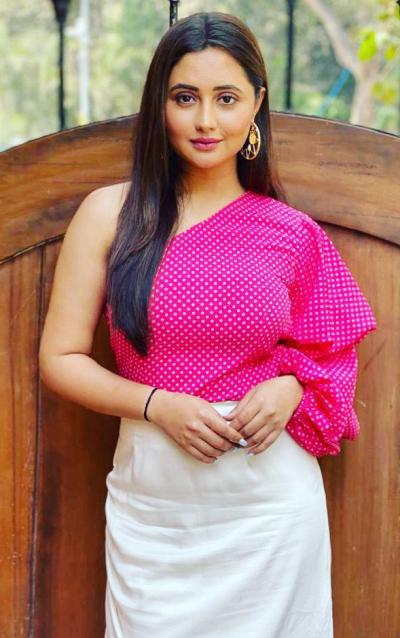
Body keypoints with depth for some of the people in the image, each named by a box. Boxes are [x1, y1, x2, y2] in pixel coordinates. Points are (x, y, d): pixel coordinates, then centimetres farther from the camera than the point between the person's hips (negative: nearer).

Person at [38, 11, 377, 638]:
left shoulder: (294, 234, 0)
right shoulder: (110, 214, -2)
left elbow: (331, 356, 12)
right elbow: (60, 358, -1)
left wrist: (291, 388, -9)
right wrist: (158, 404, -16)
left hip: (271, 503, 1)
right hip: (151, 506, 0)